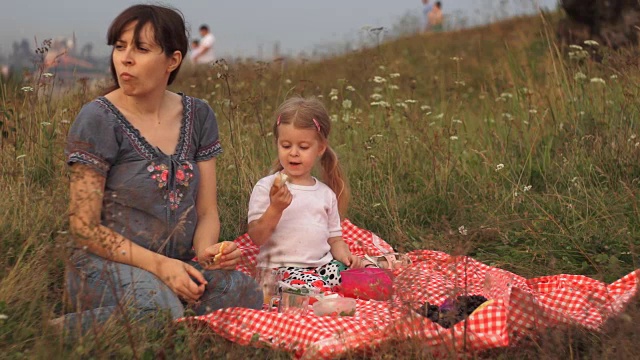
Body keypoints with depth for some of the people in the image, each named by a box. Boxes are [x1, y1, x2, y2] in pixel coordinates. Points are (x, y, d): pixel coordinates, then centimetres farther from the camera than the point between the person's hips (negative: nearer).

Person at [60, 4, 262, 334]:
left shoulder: (198, 116, 7)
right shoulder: (98, 120, -9)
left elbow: (207, 211, 10)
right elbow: (84, 227, -10)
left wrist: (206, 251, -13)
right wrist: (159, 265, -19)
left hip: (179, 262, 4)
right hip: (107, 264, -4)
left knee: (247, 295, -26)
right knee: (160, 308, -37)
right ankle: (64, 329, -11)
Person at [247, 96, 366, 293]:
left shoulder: (326, 193, 14)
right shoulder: (266, 187, 1)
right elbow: (256, 238, -5)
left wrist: (345, 255, -3)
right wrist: (275, 208, -20)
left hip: (323, 266, 5)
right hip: (281, 269, -5)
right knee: (316, 288, -36)